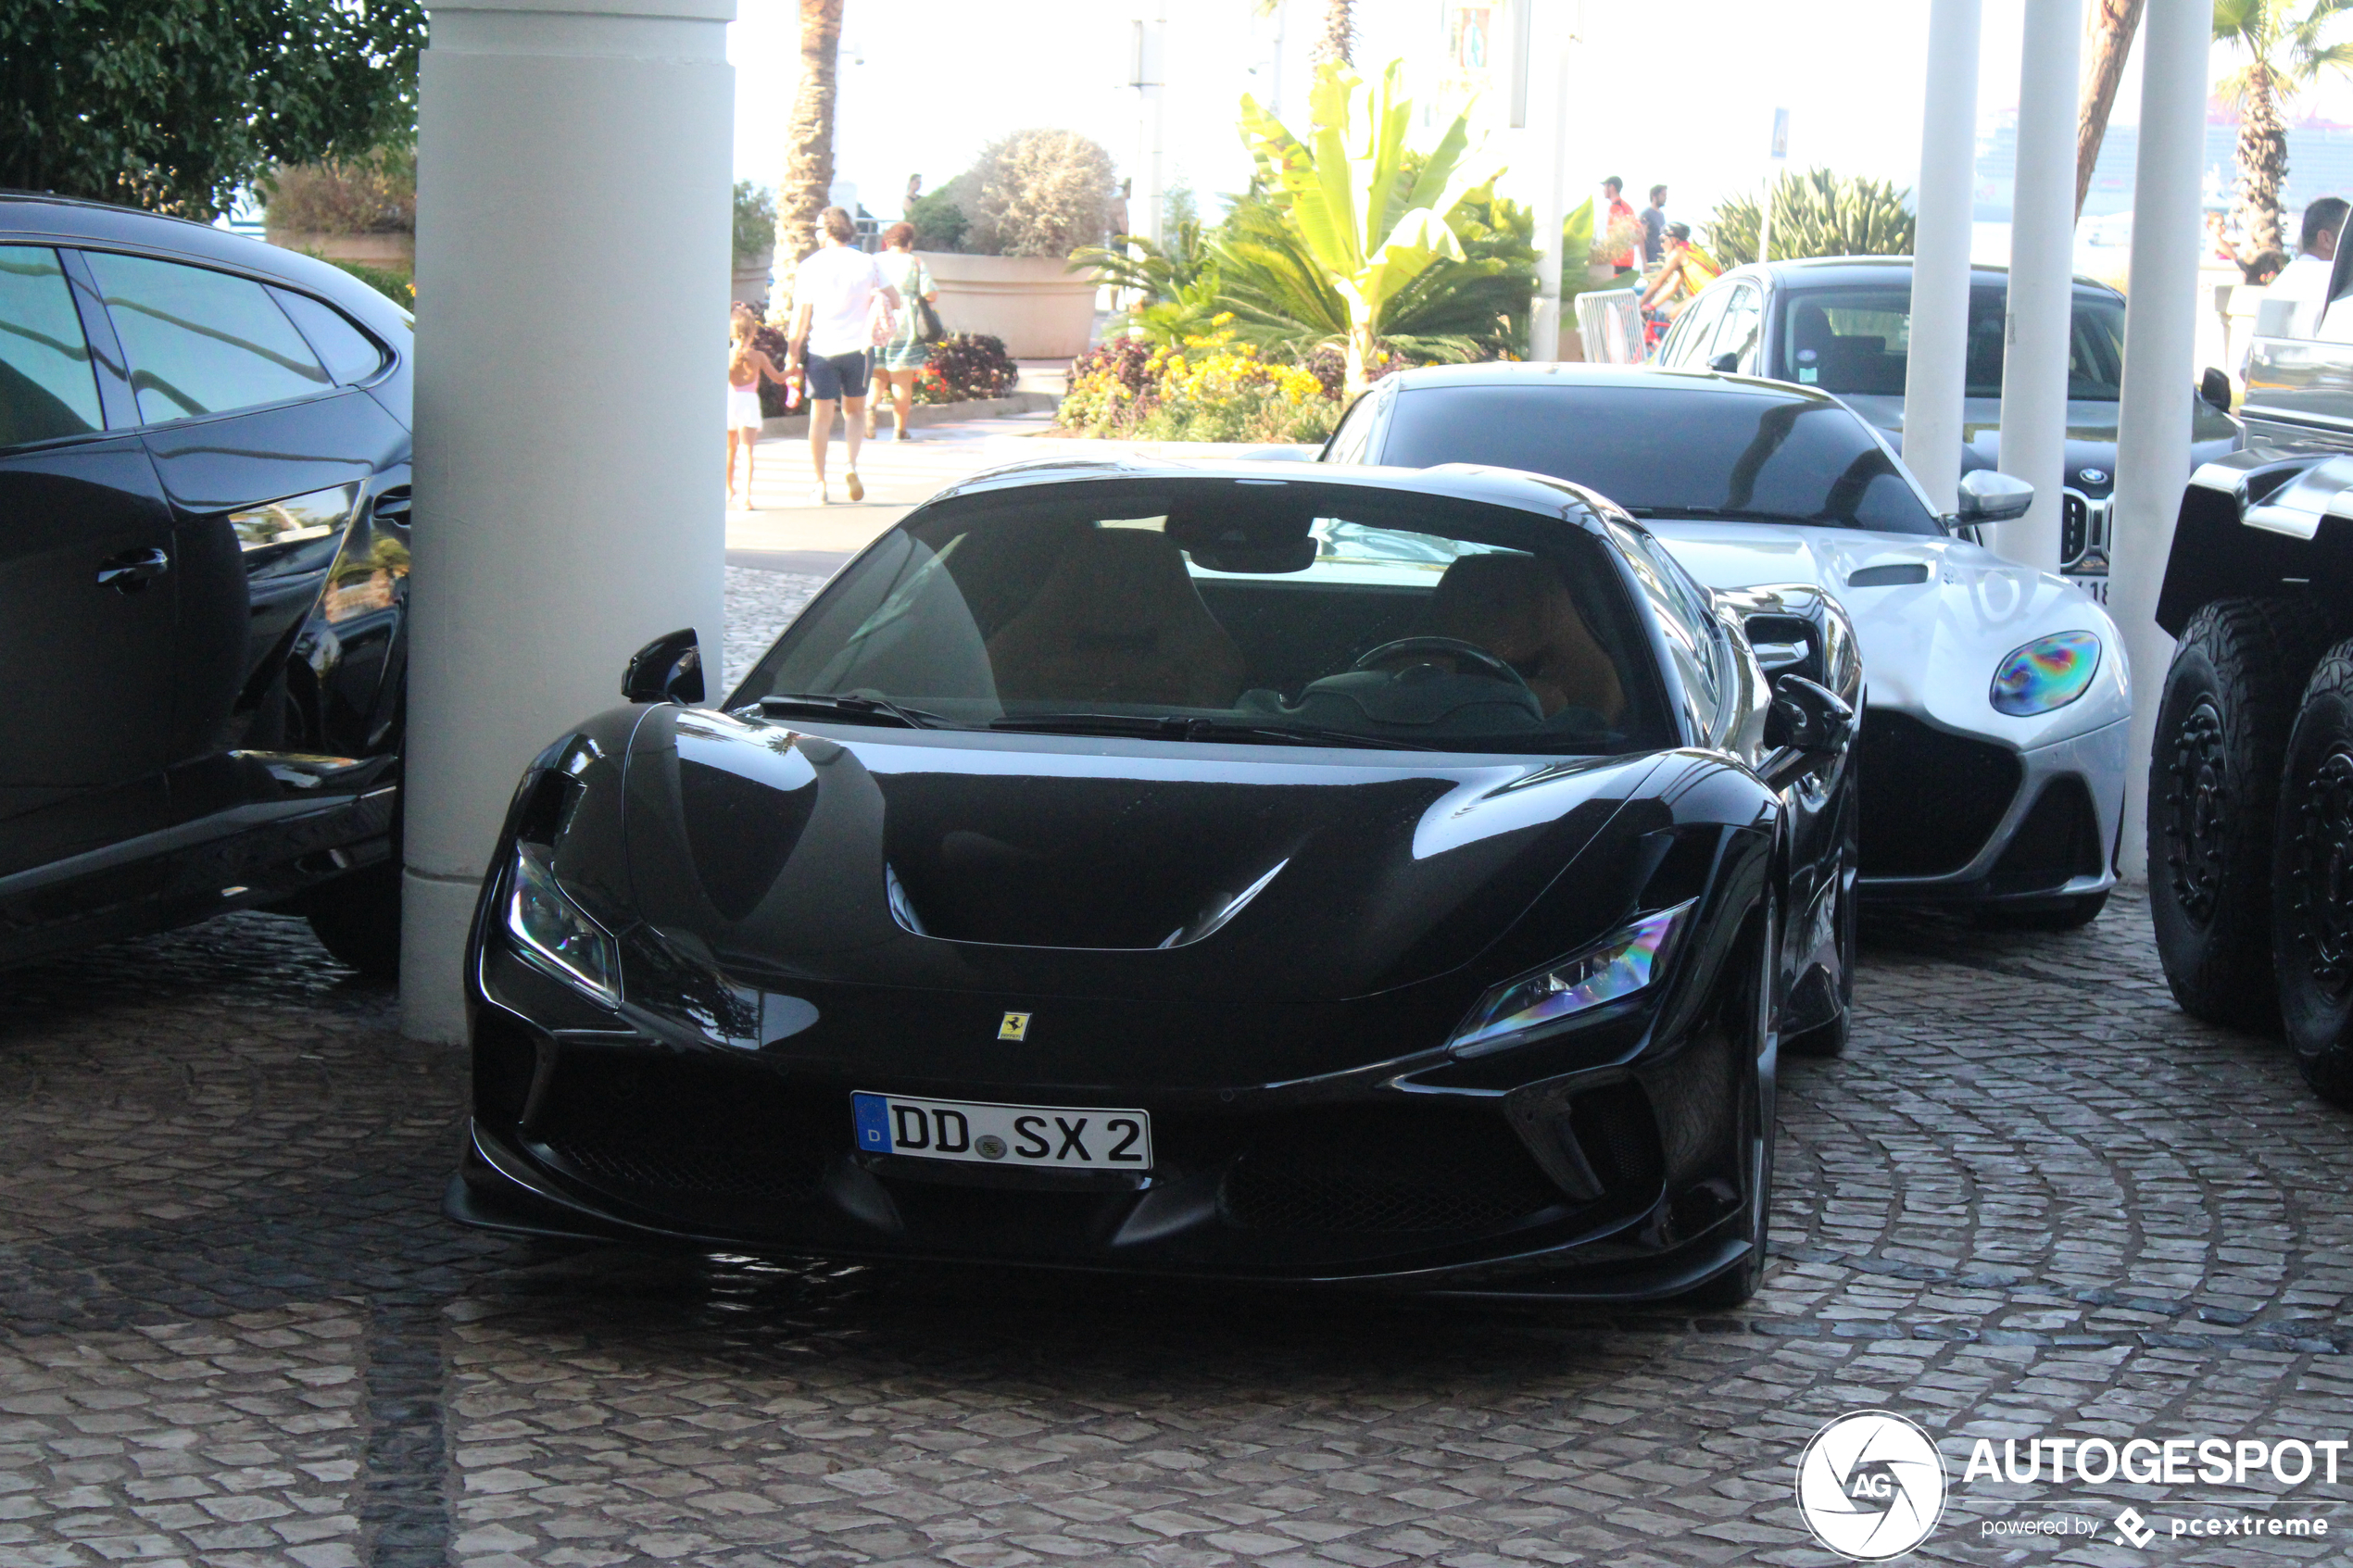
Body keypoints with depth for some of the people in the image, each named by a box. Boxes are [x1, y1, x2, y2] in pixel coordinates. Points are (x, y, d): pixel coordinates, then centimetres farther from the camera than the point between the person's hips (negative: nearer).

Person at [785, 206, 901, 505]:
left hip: (821, 348, -1)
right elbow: (895, 301, 3)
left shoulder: (810, 266, -5)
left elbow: (801, 314, -5)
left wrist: (793, 351, 4)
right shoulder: (867, 263, -1)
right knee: (855, 410, 18)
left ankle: (820, 484, 7)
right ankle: (852, 464, -4)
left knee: (821, 416, 6)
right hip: (857, 346, 1)